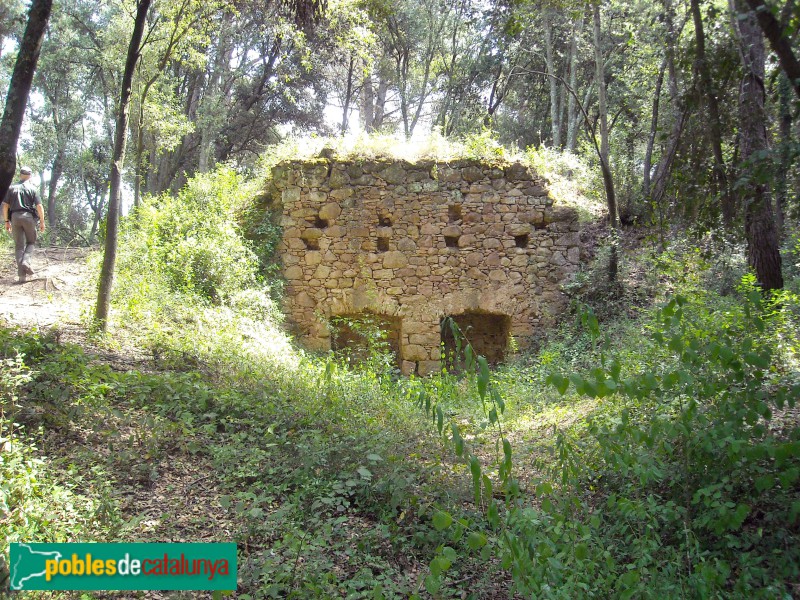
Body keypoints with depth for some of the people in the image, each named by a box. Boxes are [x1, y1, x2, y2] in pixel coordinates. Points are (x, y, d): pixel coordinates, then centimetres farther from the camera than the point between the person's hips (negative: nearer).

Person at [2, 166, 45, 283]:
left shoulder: (12, 188, 9)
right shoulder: (32, 189, 2)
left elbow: (5, 206, 6)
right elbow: (39, 206, -5)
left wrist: (7, 221, 11)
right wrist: (42, 222, 0)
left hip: (15, 217, 2)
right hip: (29, 217, -2)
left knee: (19, 245, 5)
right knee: (31, 242, 14)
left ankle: (21, 274, -2)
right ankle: (26, 261, -15)